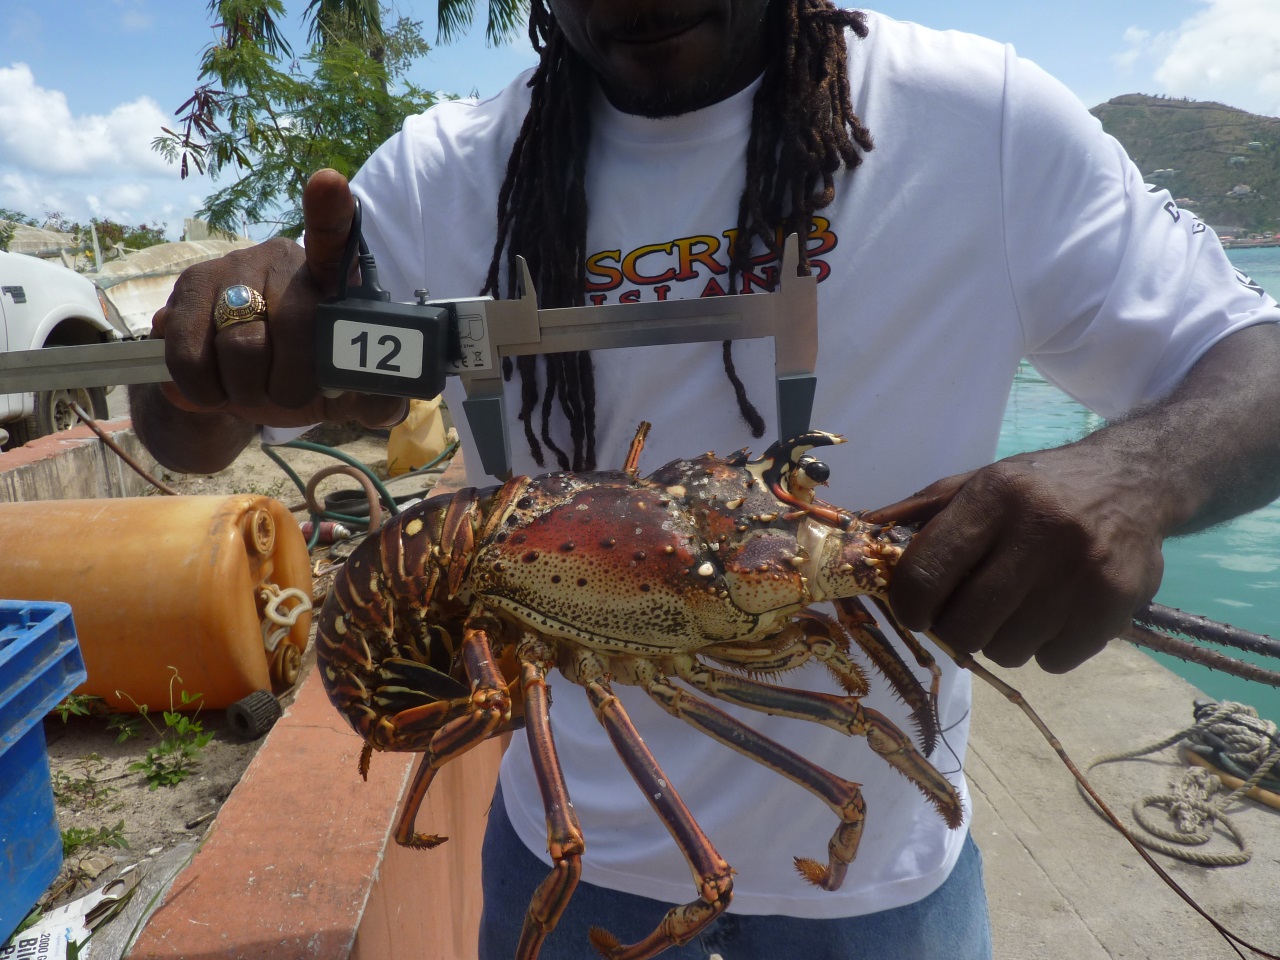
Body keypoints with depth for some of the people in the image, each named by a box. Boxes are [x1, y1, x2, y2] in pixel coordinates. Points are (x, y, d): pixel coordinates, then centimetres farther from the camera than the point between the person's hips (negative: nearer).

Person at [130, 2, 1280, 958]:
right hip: (573, 840, 1)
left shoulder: (984, 118, -13)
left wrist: (1136, 473, -32)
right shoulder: (449, 175, -9)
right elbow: (189, 441, -6)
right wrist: (219, 355, -31)